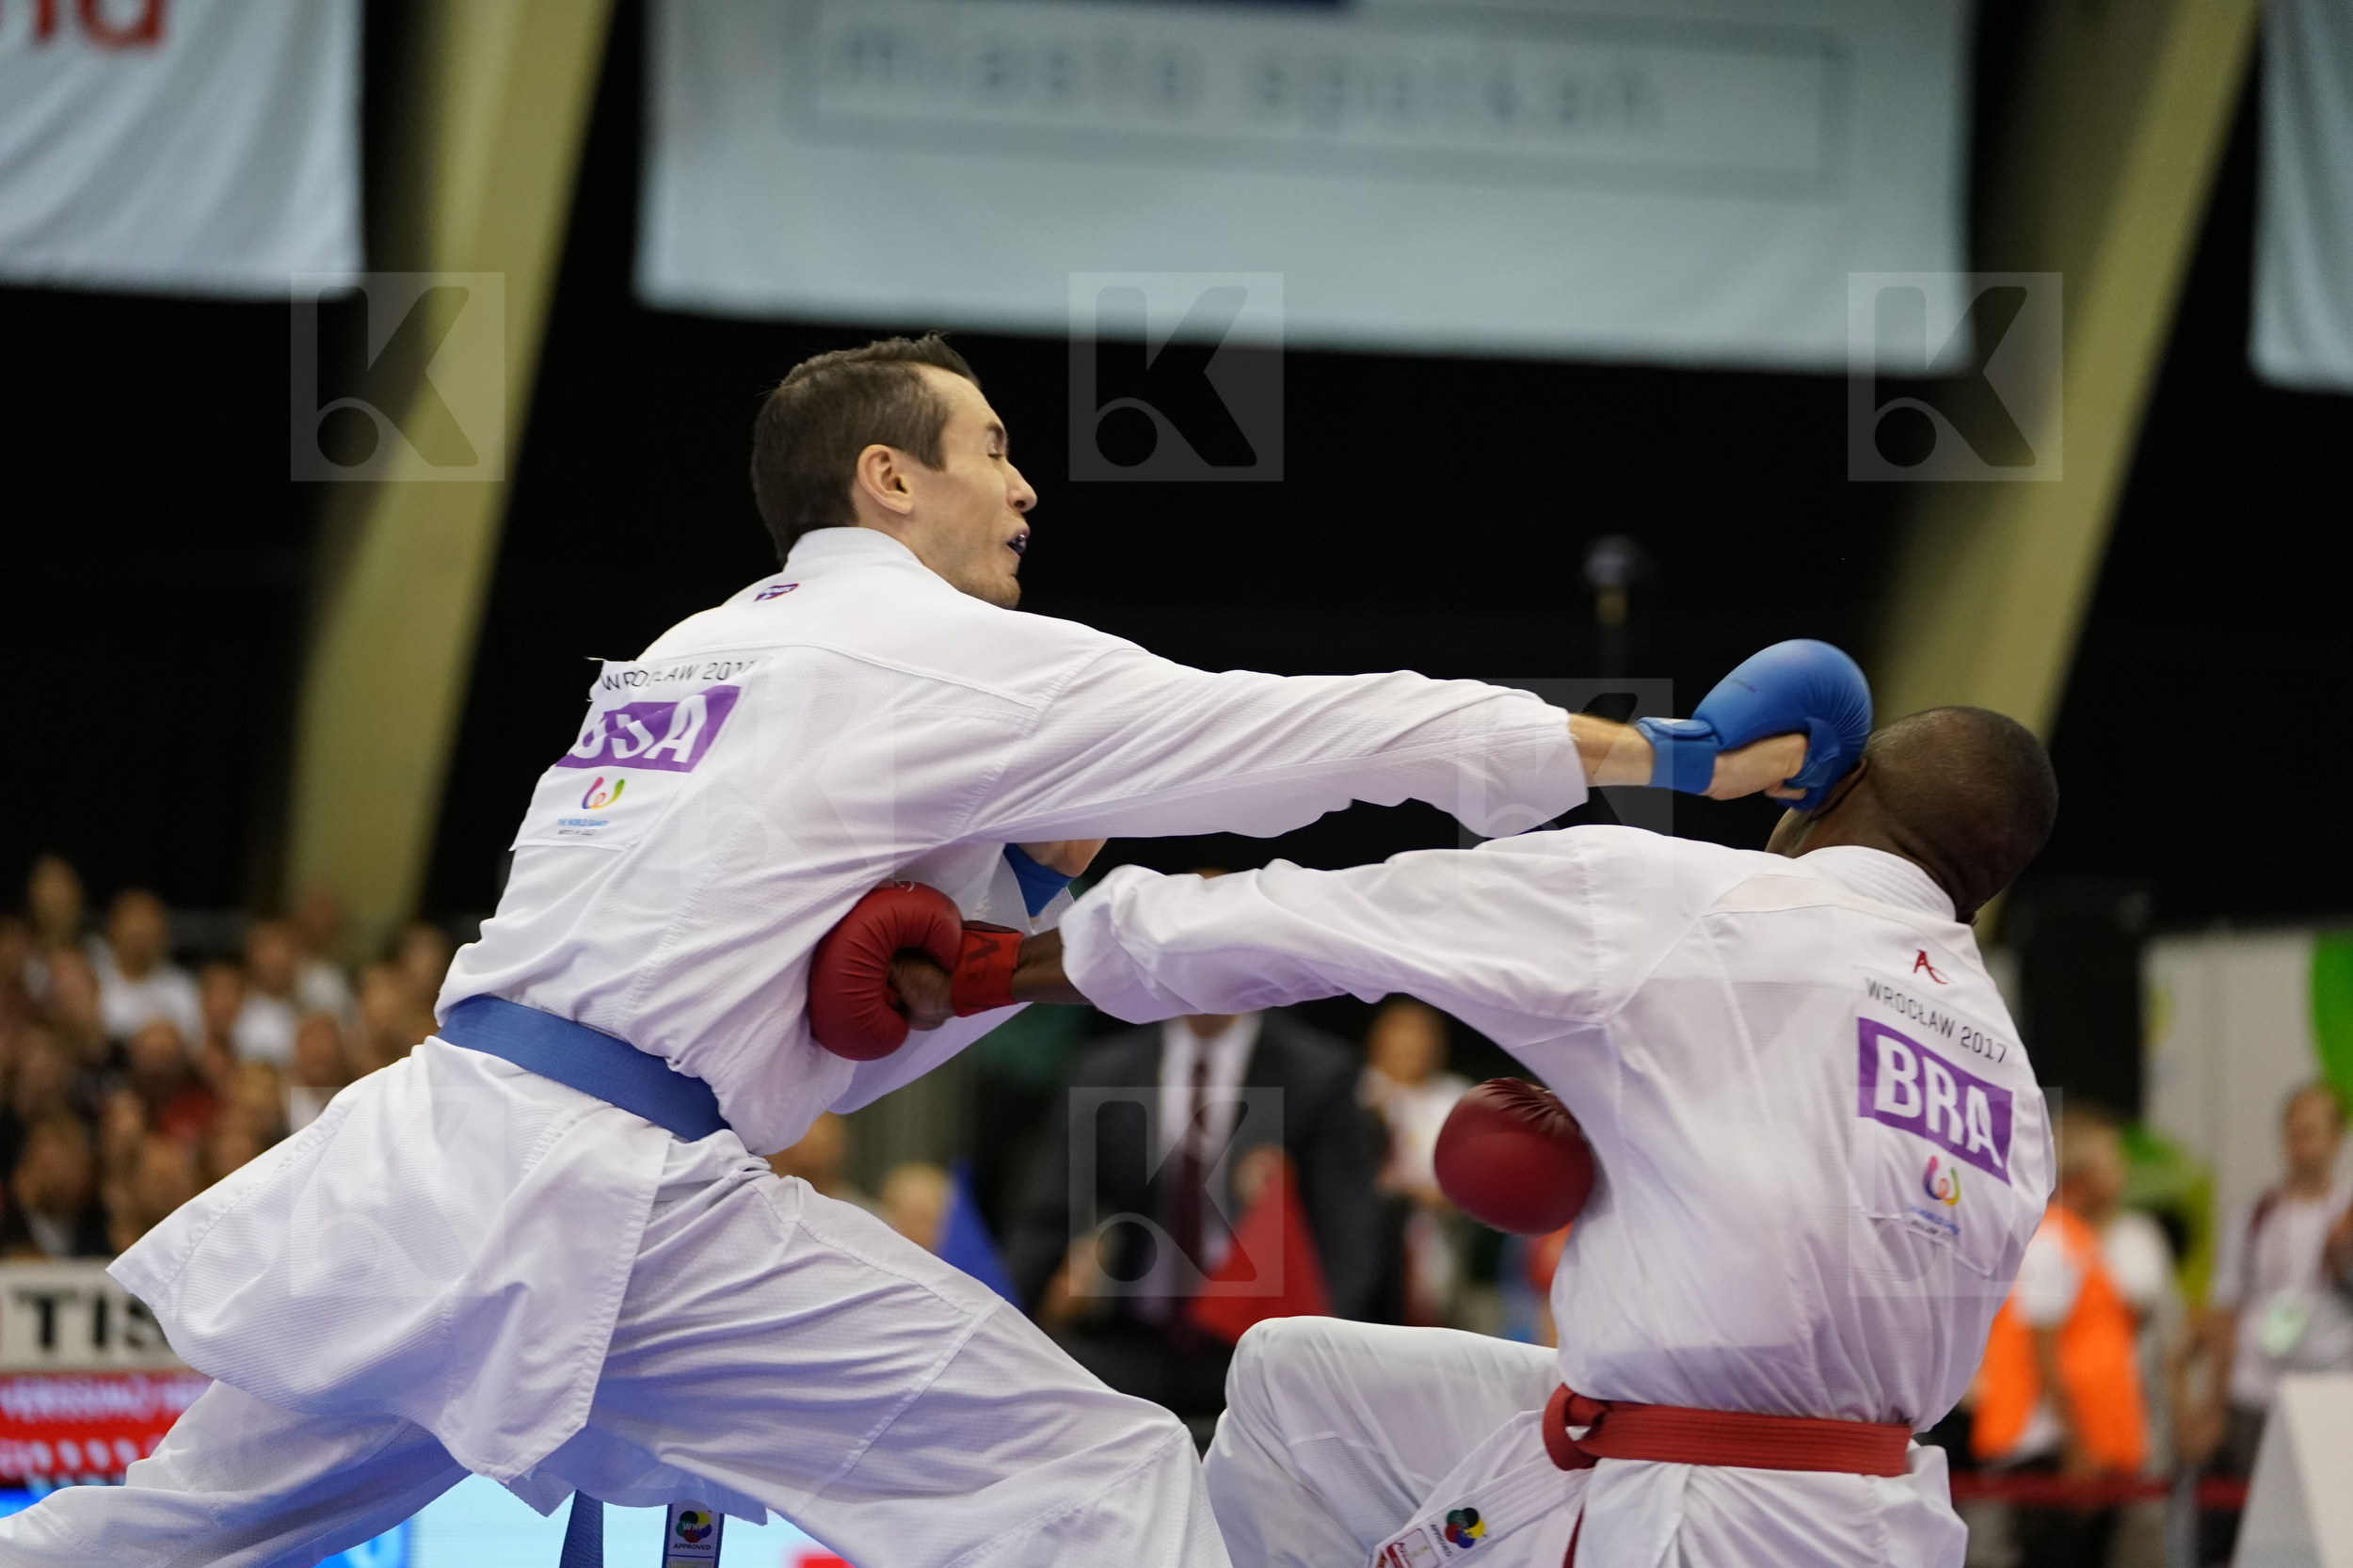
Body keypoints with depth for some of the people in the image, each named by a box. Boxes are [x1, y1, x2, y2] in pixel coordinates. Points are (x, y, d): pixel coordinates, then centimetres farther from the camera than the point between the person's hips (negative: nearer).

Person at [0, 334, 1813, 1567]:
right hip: (612, 1208, -8)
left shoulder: (682, 664, 24)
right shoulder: (939, 659, -1)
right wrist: (1653, 756, 7)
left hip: (425, 1151, 8)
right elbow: (1307, 735, 1)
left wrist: (1021, 880, 15)